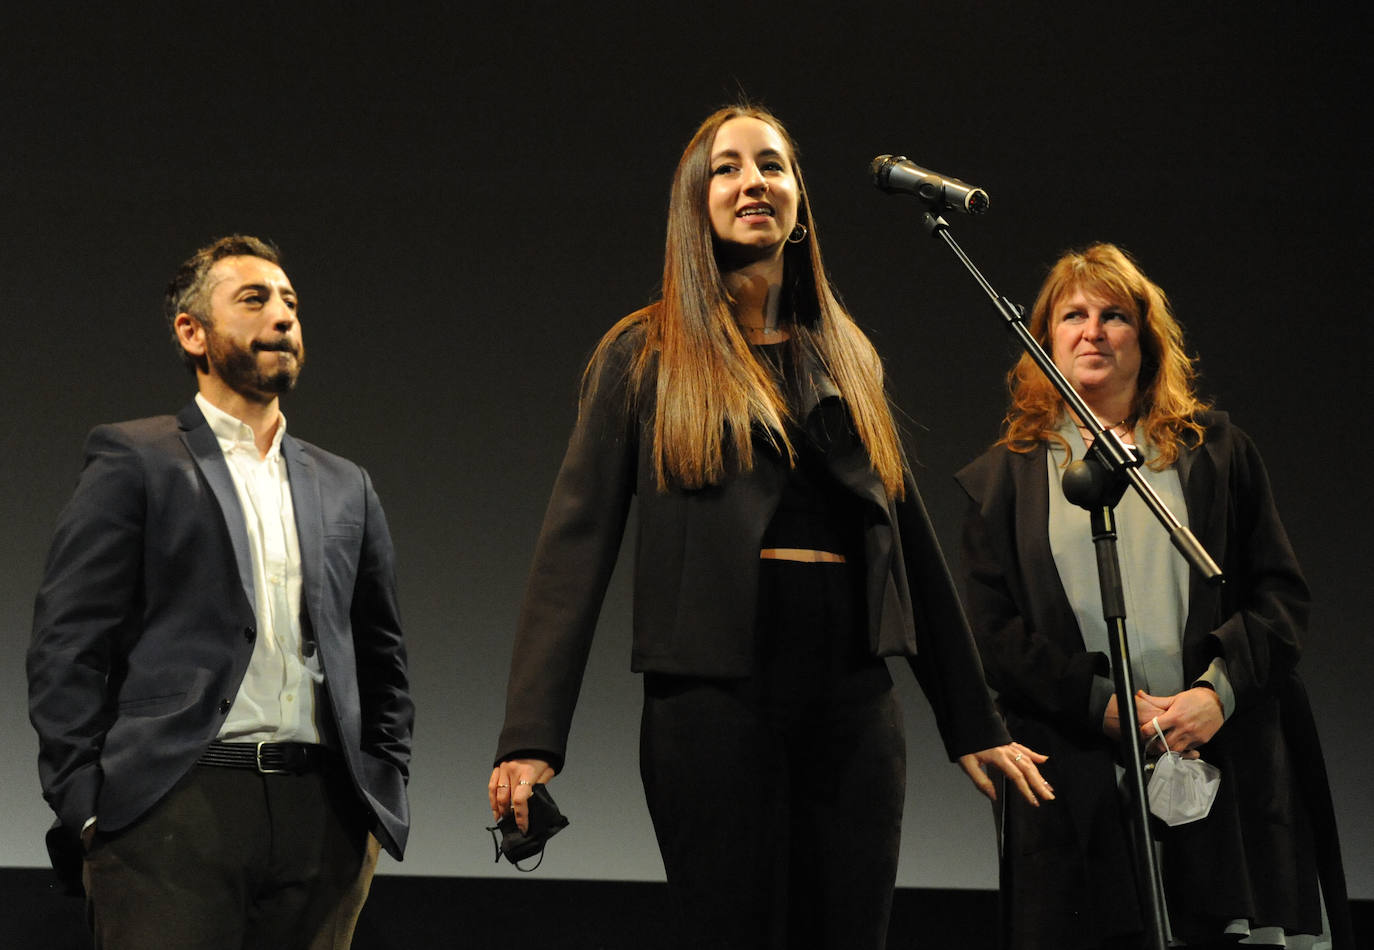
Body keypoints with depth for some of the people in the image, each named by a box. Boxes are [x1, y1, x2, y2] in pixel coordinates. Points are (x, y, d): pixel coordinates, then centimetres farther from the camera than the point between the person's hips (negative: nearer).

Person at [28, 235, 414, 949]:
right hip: (176, 810, -4)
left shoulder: (346, 488, 20)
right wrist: (86, 809, -9)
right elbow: (65, 648, -1)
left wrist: (382, 798, 11)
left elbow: (382, 660, 23)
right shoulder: (131, 461, 6)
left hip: (322, 817, 4)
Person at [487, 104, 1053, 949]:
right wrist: (532, 737, -13)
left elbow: (909, 538, 19)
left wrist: (974, 723, 16)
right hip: (716, 691, -4)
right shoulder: (648, 356, 5)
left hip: (854, 698, 4)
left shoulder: (846, 359, 17)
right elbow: (577, 539, -2)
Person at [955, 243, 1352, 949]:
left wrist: (1218, 690, -10)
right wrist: (1102, 701, -10)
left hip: (1223, 765, 1)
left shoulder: (1214, 453, 14)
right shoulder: (1005, 477, 12)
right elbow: (989, 632, 4)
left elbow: (1281, 592, 8)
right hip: (1077, 779, 0)